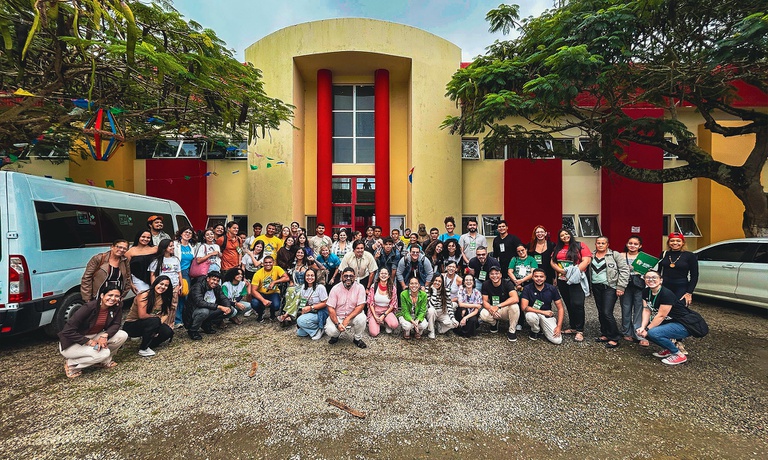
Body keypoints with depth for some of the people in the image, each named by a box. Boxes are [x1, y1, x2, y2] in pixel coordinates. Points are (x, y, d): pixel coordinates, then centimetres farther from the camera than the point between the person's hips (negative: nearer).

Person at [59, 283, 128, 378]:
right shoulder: (89, 307, -27)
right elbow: (67, 331, -24)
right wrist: (89, 342, -27)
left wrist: (105, 335, -26)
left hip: (94, 337, 6)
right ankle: (71, 364, -2)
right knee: (104, 353, -28)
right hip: (72, 343, -6)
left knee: (123, 335, -16)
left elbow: (116, 324, -7)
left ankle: (104, 360, 6)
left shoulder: (117, 307, -11)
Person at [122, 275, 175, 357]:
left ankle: (147, 346, 7)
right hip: (131, 325, -5)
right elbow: (142, 315, -27)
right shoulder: (144, 295, -20)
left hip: (147, 325, 6)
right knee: (154, 321, -34)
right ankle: (143, 349, -15)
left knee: (168, 332, -20)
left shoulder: (164, 298, -1)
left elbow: (166, 313, -7)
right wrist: (157, 317, -15)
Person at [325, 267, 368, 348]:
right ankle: (336, 335, 13)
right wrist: (337, 324, -23)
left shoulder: (360, 287, -10)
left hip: (353, 316, 0)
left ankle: (357, 339, -1)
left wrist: (348, 319, -26)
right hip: (337, 317, 0)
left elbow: (360, 306, -16)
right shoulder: (335, 289, -9)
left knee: (361, 318, -31)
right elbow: (331, 308, -11)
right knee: (330, 331, -28)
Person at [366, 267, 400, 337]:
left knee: (394, 324, -29)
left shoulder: (392, 288, -7)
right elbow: (370, 303, -4)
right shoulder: (373, 286, -7)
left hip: (387, 311, 1)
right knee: (373, 333, -19)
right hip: (375, 311, 0)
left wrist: (384, 315, -13)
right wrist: (375, 316, -12)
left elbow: (393, 305, -3)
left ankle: (386, 323, 7)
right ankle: (379, 323, 14)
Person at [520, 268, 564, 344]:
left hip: (547, 315, 2)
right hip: (533, 313, -2)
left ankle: (542, 328, 15)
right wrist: (543, 312, -24)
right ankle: (535, 331, -3)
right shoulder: (527, 289, -13)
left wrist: (559, 326, -12)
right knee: (530, 315, -38)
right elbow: (524, 307, -21)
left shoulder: (552, 289, -5)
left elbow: (560, 308, -3)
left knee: (557, 340, -17)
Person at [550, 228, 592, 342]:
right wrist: (562, 271, -8)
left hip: (576, 280, -5)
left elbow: (586, 261, -10)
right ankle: (573, 327, 23)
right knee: (569, 305, 12)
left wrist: (575, 272, -18)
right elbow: (552, 262, 8)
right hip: (562, 281, 5)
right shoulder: (557, 248, 14)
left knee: (577, 304, -10)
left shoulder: (580, 246, 0)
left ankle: (579, 331, 0)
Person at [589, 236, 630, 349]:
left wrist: (620, 287, -10)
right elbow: (589, 270, 17)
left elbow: (624, 270, -7)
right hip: (596, 287, 5)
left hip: (610, 287, -5)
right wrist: (589, 286, 9)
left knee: (607, 313, -10)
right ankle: (605, 334, 25)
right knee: (601, 313, 12)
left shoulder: (614, 255, -5)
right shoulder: (592, 256, 9)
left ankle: (614, 338, 5)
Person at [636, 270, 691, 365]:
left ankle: (679, 355, -4)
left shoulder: (666, 294, -25)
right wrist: (643, 327, -13)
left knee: (653, 333, -28)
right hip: (668, 322, 8)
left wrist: (647, 329, -18)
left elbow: (661, 316, -23)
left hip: (683, 325, -8)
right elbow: (646, 310, -1)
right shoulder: (646, 292, -2)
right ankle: (668, 349, 14)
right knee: (642, 331, -3)